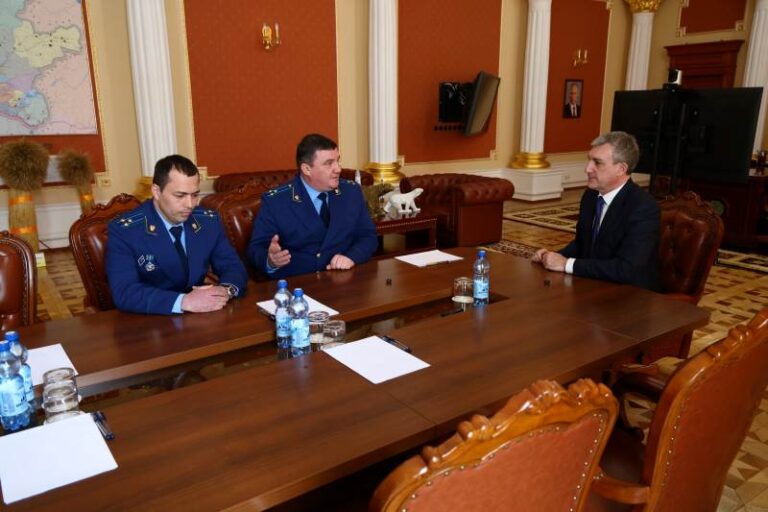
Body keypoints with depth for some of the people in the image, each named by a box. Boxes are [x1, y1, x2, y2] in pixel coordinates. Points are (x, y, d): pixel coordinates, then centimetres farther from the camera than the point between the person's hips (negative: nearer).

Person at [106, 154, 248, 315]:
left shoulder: (209, 221, 1)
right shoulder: (123, 230, -11)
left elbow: (233, 267, 4)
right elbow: (124, 292, -20)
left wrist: (227, 290, -19)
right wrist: (185, 302, -32)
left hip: (200, 319, 3)